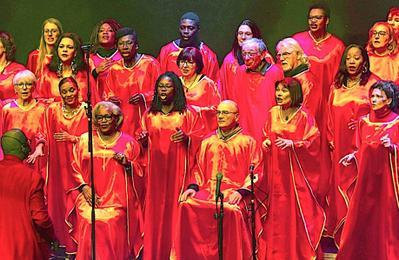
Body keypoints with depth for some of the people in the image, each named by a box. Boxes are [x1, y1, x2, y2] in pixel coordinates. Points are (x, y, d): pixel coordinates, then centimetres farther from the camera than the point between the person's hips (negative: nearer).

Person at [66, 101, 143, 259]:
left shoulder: (128, 142, 8)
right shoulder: (85, 140, 9)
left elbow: (139, 172, 8)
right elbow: (75, 168, 8)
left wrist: (127, 163, -11)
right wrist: (84, 187, -5)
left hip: (117, 203, 0)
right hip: (90, 202, 0)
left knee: (114, 244, -9)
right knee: (89, 243, -10)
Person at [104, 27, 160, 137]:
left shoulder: (150, 63, 0)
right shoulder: (114, 69, 11)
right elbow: (107, 95, 17)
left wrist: (144, 97, -17)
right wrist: (111, 100, -5)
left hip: (147, 119, -2)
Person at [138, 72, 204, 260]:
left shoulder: (187, 113, 3)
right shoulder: (149, 114, 12)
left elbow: (199, 135, 0)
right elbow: (144, 141, 18)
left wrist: (186, 137, -18)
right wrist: (142, 139, -4)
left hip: (177, 167, -2)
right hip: (155, 166, 3)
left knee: (175, 206, -4)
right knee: (155, 208, 1)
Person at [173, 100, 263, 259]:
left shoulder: (247, 142, 10)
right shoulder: (208, 142, 22)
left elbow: (255, 172, 1)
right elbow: (199, 169, 21)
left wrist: (241, 191, -14)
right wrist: (193, 187, 1)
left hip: (234, 191, -3)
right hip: (208, 189, 4)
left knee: (231, 210, -37)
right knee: (187, 206, -27)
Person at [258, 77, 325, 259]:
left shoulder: (303, 117, -6)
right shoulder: (272, 113, 7)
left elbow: (312, 142, -8)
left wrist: (292, 143, -20)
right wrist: (266, 142, -3)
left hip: (296, 170, -4)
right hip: (276, 169, 4)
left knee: (297, 208, -2)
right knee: (277, 210, 6)